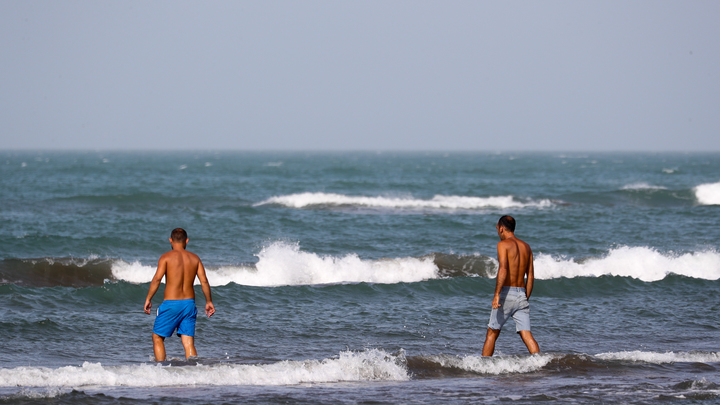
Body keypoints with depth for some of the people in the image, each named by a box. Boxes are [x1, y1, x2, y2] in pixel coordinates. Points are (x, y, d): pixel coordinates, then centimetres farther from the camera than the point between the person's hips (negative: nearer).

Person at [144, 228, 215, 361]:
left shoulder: (166, 257, -3)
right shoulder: (194, 258, 7)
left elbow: (157, 278, -15)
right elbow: (204, 281, 3)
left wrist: (148, 299, -8)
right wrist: (209, 302, 14)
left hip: (171, 304, -3)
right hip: (189, 303, 3)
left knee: (158, 338, 11)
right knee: (189, 343, 3)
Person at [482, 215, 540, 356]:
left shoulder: (503, 244, -6)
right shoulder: (526, 247, 13)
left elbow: (503, 269, -20)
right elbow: (530, 276, 13)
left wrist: (496, 294, -25)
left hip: (507, 293, -5)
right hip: (521, 294, 5)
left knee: (492, 333, 9)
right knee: (526, 335, -2)